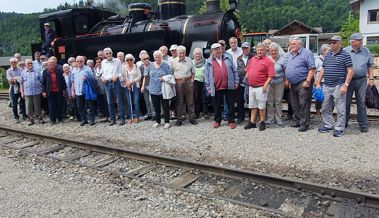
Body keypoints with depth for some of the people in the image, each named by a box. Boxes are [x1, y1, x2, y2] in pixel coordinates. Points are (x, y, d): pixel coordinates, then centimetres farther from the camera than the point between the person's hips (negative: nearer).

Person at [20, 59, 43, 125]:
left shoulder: (36, 72, 3)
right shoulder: (23, 73, 7)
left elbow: (41, 81, 6)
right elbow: (21, 83, 10)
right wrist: (22, 92, 7)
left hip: (36, 92, -1)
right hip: (27, 93, 1)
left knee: (37, 106, 5)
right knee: (29, 107, 4)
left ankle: (40, 118, 17)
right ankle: (31, 119, 15)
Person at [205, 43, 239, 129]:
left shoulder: (228, 58, 9)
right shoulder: (209, 62, 6)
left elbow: (234, 71, 9)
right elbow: (207, 76, 6)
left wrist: (236, 82, 4)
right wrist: (208, 87, 2)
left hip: (229, 86, 1)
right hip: (216, 87, 0)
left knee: (230, 104, 6)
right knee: (217, 105, 9)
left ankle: (231, 121, 16)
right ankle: (217, 121, 23)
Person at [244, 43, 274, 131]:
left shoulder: (268, 61, -7)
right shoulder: (252, 59, 13)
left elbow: (271, 75, -13)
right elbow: (247, 70, 22)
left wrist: (266, 85, -19)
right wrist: (247, 76, 7)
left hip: (261, 87, -7)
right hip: (251, 86, 7)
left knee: (261, 106, 1)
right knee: (253, 105, 13)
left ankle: (262, 122, 14)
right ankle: (252, 122, 22)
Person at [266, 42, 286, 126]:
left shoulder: (282, 60, 3)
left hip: (279, 83, -1)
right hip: (269, 83, 1)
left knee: (278, 101, 4)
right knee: (270, 101, 4)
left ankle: (278, 119, 13)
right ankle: (270, 118, 14)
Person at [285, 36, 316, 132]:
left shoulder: (306, 53, -7)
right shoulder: (290, 55, 16)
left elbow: (312, 68, -13)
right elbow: (287, 68, 24)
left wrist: (307, 81, -20)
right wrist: (287, 80, 14)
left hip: (303, 83, -8)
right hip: (293, 84, 8)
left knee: (303, 104, -7)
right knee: (294, 104, 13)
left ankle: (304, 124, -2)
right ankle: (296, 120, 25)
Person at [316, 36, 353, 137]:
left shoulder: (345, 55, -5)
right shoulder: (327, 55, 13)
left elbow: (350, 71, -9)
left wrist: (345, 85, -16)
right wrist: (318, 83, 13)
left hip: (338, 86, -6)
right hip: (326, 86, 6)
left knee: (340, 109, 1)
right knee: (325, 108, 14)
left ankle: (339, 128, 11)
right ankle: (328, 125, 27)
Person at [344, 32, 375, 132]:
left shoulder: (366, 51, 6)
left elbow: (370, 65, 11)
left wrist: (371, 78, 5)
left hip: (361, 80, 1)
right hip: (348, 79, -1)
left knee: (361, 103, 3)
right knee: (346, 102, 6)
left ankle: (363, 125, 11)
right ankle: (344, 123, 19)